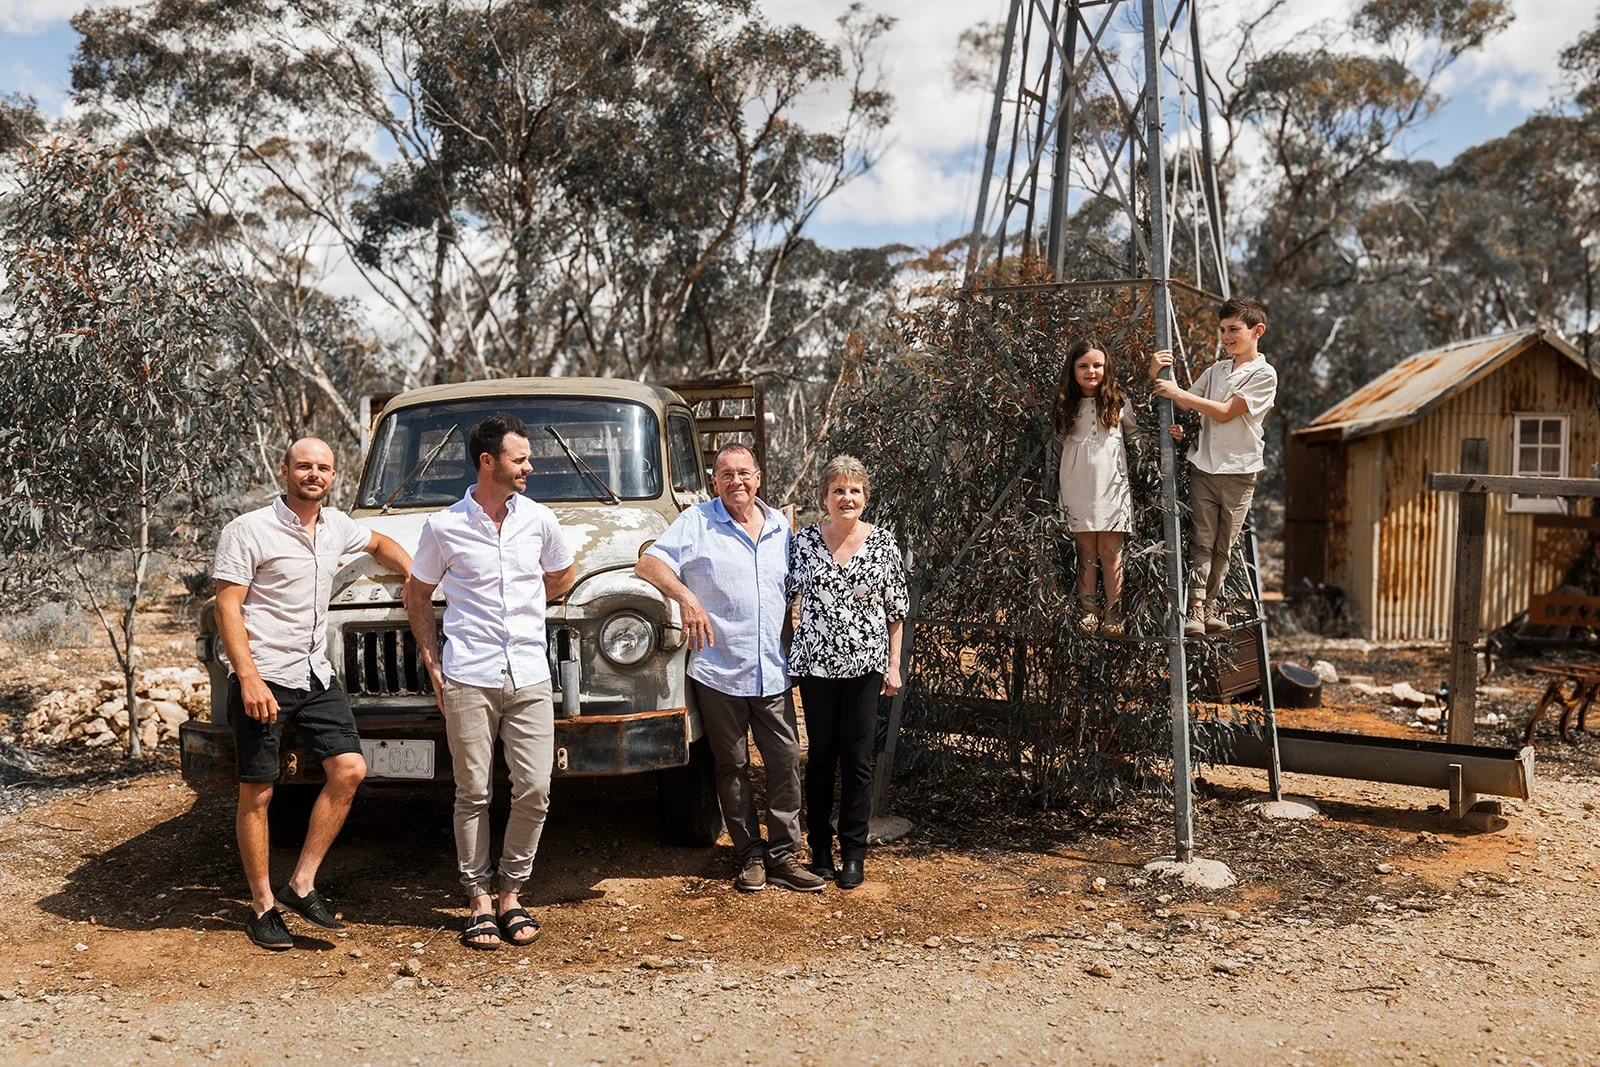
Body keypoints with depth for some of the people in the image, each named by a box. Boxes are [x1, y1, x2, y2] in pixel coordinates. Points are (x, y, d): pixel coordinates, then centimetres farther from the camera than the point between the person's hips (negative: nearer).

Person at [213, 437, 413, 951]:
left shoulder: (336, 526, 9)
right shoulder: (249, 530, -9)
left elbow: (379, 543, 32)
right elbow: (227, 606, -12)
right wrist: (249, 678, -21)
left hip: (316, 676, 6)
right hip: (262, 680, -6)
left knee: (349, 769, -5)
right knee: (257, 794, 2)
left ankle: (302, 884, 6)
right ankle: (262, 906, 15)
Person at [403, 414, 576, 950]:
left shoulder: (540, 520, 5)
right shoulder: (443, 526, -1)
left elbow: (562, 577, 24)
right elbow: (417, 595, 12)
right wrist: (433, 664, 7)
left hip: (530, 677, 2)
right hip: (468, 678, -2)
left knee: (534, 791, -1)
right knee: (473, 794, 4)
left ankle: (511, 893, 16)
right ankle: (479, 899, 16)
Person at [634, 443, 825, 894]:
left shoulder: (780, 526, 12)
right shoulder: (696, 523, 0)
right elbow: (648, 563, -10)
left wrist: (790, 646, 13)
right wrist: (685, 596, -25)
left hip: (773, 674, 3)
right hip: (718, 671, -3)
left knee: (785, 760, 2)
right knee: (732, 766, 6)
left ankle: (783, 854, 11)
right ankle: (750, 854, 17)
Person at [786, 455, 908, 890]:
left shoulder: (883, 543, 0)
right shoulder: (804, 541, 1)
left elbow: (896, 609, 5)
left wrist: (893, 665, 2)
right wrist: (786, 658, 5)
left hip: (865, 665, 0)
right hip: (815, 663, 0)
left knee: (858, 759, 2)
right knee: (821, 756, 8)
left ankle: (853, 854, 13)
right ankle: (820, 849, 20)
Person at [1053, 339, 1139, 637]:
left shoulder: (1118, 402, 4)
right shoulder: (1066, 405, 7)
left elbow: (1136, 436, 15)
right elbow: (1058, 445, 14)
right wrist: (1055, 486, 10)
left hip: (1111, 487, -1)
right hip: (1077, 487, 1)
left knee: (1110, 553, -2)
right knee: (1086, 551, 4)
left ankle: (1113, 614, 2)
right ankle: (1088, 611, 8)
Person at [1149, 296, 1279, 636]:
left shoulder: (1264, 374, -5)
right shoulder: (1216, 370, 12)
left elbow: (1225, 412, -13)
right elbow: (1186, 403, 12)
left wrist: (1179, 393, -16)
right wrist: (1159, 376, -5)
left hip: (1239, 471, -3)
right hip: (1204, 465, 3)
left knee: (1224, 545, 5)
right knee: (1202, 540, -4)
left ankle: (1210, 605, 14)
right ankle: (1195, 608, -8)